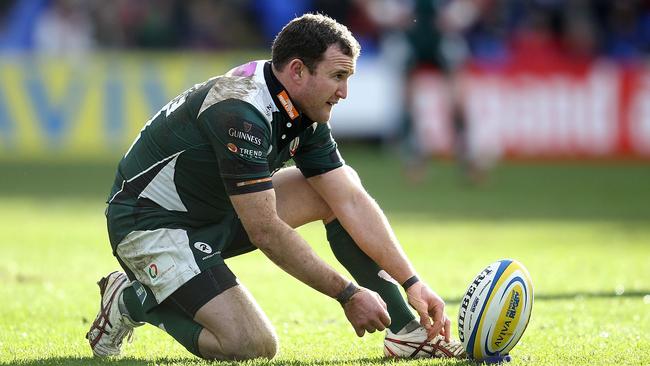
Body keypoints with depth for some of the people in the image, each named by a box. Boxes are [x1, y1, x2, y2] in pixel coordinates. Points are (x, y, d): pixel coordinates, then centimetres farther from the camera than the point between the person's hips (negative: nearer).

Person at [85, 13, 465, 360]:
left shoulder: (305, 116, -2)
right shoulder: (241, 113, -30)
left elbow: (352, 203, -2)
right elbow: (265, 232, -30)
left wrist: (412, 282, -11)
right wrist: (348, 294, -25)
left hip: (217, 213, 10)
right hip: (152, 225, -10)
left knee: (343, 186, 3)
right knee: (253, 345, -23)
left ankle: (408, 332, 5)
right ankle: (133, 300, -1)